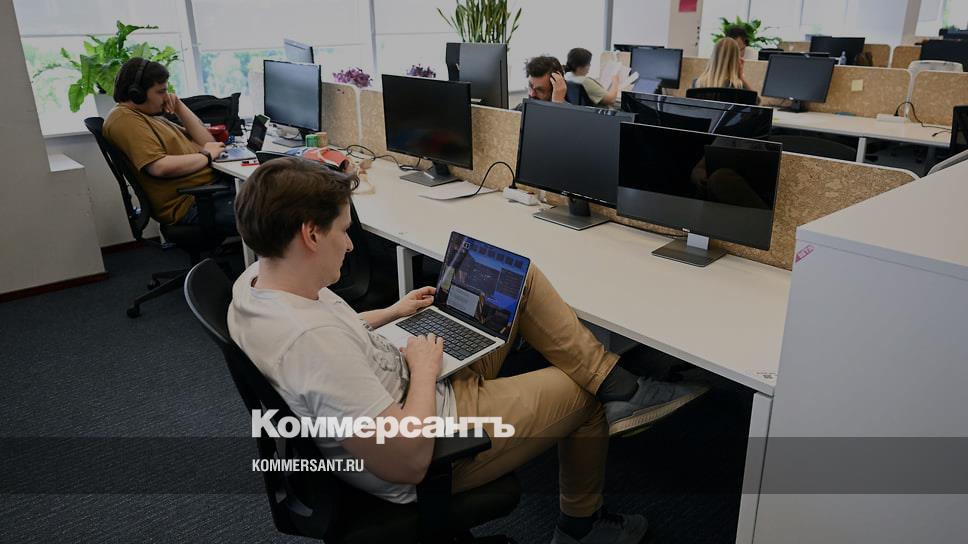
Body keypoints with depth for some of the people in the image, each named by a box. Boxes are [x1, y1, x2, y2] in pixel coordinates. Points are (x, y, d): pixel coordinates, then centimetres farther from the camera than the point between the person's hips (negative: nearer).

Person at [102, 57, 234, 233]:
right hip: (194, 203, -10)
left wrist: (179, 106, 14)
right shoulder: (124, 119, -6)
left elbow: (206, 141, 23)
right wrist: (206, 155, -8)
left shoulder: (150, 116, 24)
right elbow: (161, 167, -21)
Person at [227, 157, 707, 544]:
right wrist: (425, 370, -19)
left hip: (396, 396, 9)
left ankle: (616, 385, 7)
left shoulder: (257, 280, -8)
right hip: (434, 439, -9)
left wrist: (391, 313, 7)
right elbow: (407, 462, -33)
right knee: (582, 393, 13)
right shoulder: (313, 342, -37)